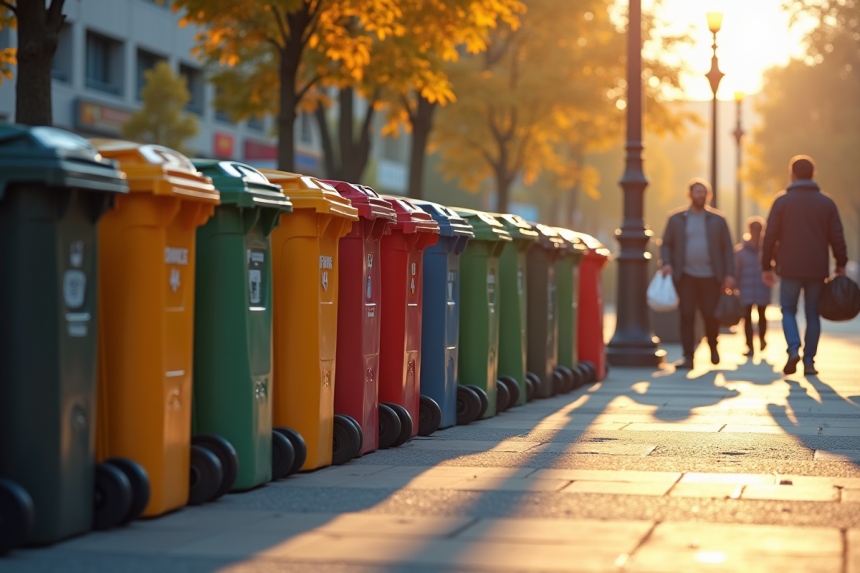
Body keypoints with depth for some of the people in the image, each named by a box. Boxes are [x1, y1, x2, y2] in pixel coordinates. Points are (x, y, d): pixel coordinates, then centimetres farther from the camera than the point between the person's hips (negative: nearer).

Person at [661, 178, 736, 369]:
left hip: (710, 277, 0)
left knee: (710, 315, 0)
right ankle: (688, 357, -4)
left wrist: (729, 274, -3)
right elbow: (667, 244, 12)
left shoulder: (718, 220, 7)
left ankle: (713, 347, 28)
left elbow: (727, 248, 6)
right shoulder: (676, 219, 7)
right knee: (687, 316, -7)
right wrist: (667, 263, -7)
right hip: (685, 276, 0)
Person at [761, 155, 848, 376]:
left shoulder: (782, 201, -1)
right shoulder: (826, 203, 4)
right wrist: (841, 265, 11)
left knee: (788, 310, 9)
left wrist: (766, 266, 4)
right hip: (817, 269, 2)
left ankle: (794, 350, -13)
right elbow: (837, 238, 2)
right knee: (813, 314, 8)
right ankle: (809, 361, 4)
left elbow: (770, 237, -3)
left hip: (790, 268, -2)